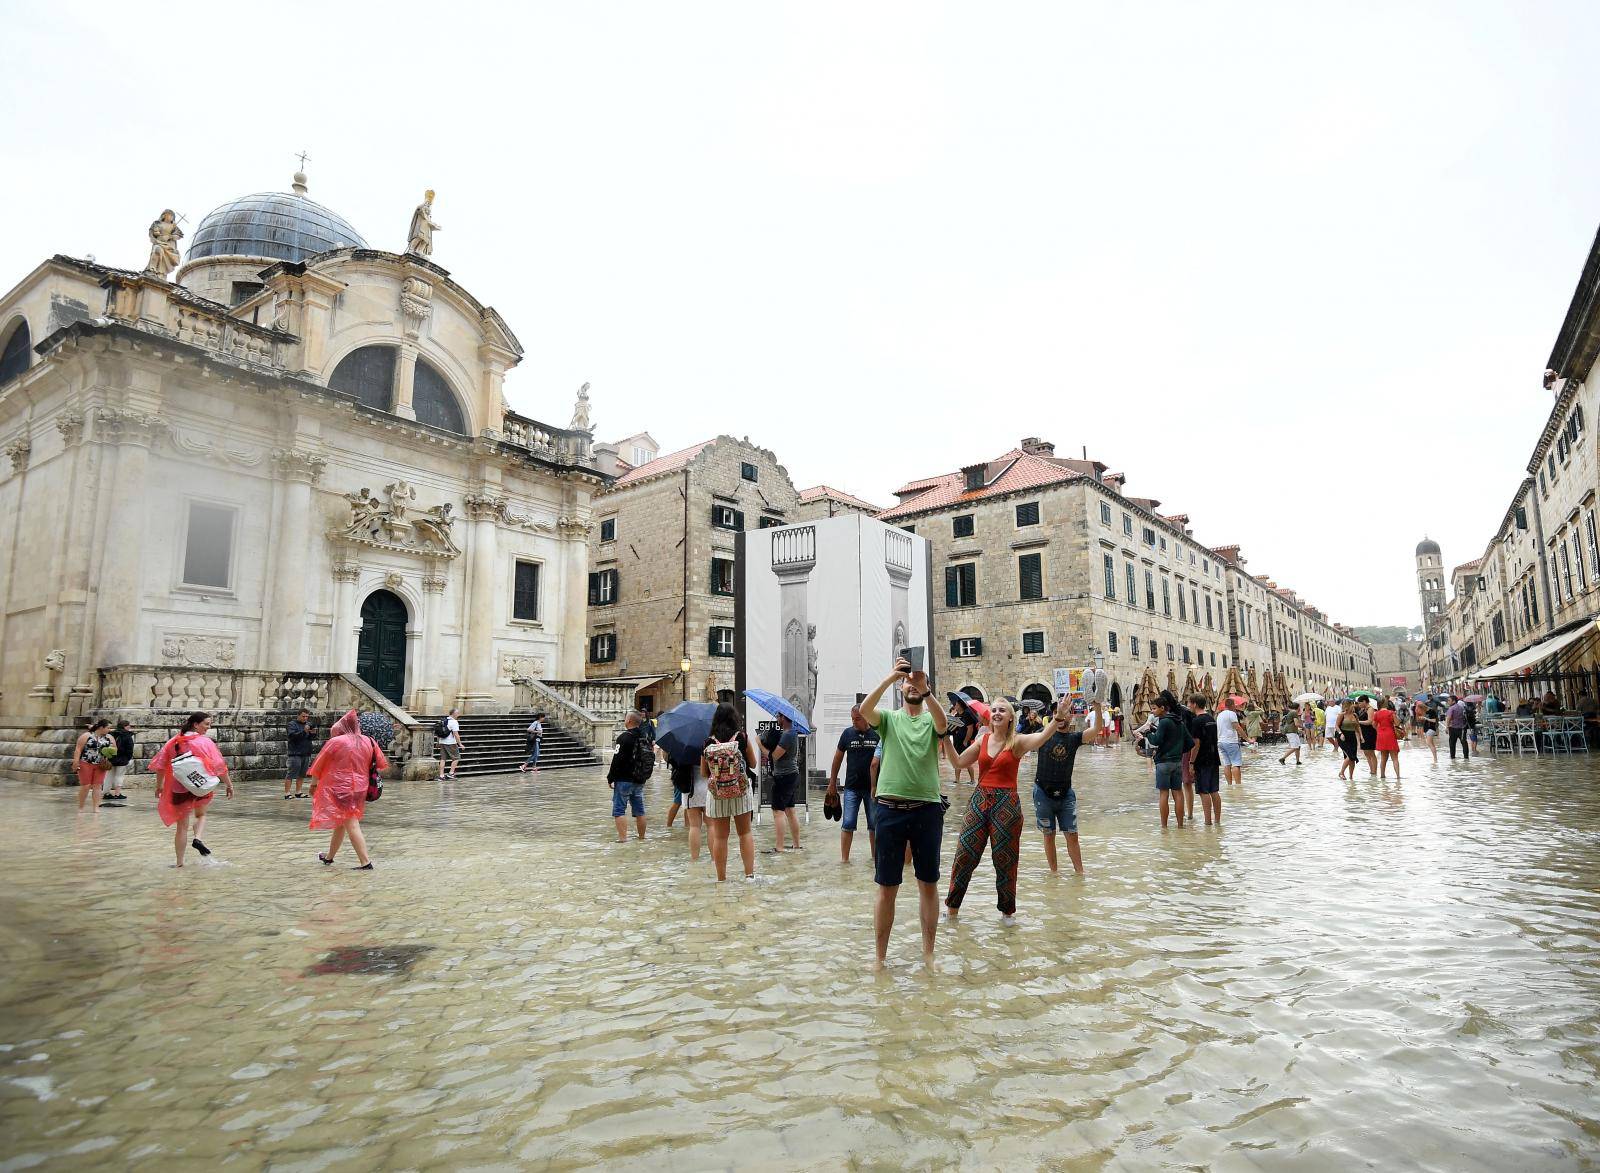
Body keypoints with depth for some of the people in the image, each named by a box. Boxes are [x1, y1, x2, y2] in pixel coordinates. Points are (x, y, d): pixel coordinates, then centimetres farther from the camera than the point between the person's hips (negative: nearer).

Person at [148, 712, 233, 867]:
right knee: (201, 815, 24)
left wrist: (159, 785, 22)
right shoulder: (205, 742, -9)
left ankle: (179, 862, 17)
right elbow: (219, 765, -10)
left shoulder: (174, 741, 3)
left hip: (179, 788, 3)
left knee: (181, 826, 13)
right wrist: (229, 784, -2)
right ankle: (198, 838, -3)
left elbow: (161, 764, 9)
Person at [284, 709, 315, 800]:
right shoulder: (292, 724, -3)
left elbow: (312, 738, 9)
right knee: (291, 774, -6)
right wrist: (304, 731, -28)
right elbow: (292, 736, -18)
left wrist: (313, 733, -12)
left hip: (306, 753, 6)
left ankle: (298, 792, 18)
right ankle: (287, 793, -4)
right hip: (295, 753, -6)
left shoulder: (308, 724, 14)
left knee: (302, 774, 11)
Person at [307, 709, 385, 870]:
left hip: (340, 788, -6)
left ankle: (365, 862, -12)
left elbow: (319, 765, -2)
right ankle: (329, 856, 38)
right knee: (340, 823, 22)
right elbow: (381, 764, 8)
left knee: (351, 825, -6)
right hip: (360, 788, 6)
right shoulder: (369, 742, 1)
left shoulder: (335, 742, -11)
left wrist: (314, 783, 13)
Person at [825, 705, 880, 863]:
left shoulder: (877, 734, -3)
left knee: (874, 824, 9)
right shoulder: (847, 733, 0)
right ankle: (844, 858, 3)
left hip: (873, 788, 0)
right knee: (847, 824, -2)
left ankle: (875, 856, 23)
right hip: (852, 787, 0)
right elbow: (837, 758, 7)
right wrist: (832, 783, 7)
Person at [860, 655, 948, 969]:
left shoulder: (931, 719, 5)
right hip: (891, 809, 0)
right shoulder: (889, 718, 5)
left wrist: (925, 690, -34)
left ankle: (928, 953, 26)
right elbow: (864, 710, -17)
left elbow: (943, 723, -20)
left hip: (927, 810, 1)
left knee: (928, 884, 11)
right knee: (887, 888, 6)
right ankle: (881, 957, 19)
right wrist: (890, 676, -26)